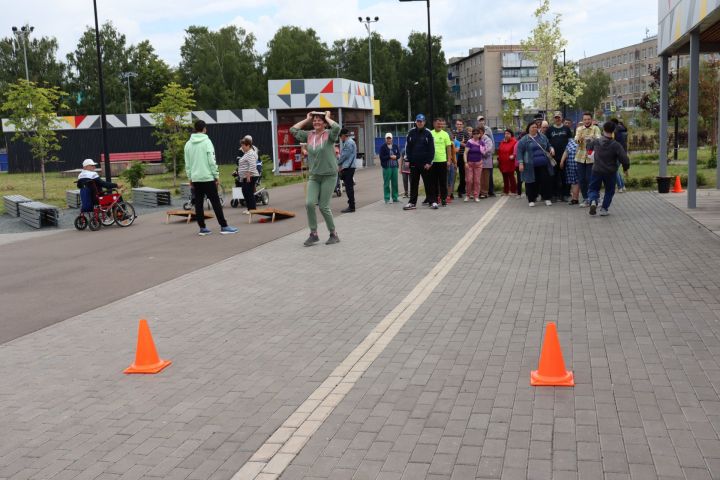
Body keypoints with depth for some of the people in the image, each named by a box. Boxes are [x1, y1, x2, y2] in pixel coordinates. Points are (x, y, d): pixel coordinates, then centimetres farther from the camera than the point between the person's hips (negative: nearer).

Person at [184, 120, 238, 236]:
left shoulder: (188, 144, 8)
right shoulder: (207, 142, -8)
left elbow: (187, 164, 10)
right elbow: (212, 161, -12)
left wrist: (190, 178, 16)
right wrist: (216, 176, -5)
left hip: (195, 179, 5)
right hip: (207, 177, -5)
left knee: (198, 203, 7)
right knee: (216, 202, -2)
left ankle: (202, 228, 8)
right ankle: (224, 227, -1)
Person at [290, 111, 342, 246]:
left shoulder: (329, 135, -8)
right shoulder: (309, 135, 6)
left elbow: (337, 128, -28)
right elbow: (293, 130, 11)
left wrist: (327, 117, -12)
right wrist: (307, 119, 8)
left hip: (329, 176, -4)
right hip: (313, 176, 5)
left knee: (324, 206, -3)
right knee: (309, 203, -9)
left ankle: (334, 234, 14)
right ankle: (313, 234, 5)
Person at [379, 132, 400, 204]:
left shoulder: (395, 146, 10)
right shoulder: (383, 147, -2)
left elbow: (398, 155, 11)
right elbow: (381, 157, -8)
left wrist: (395, 157, -11)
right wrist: (390, 157, -15)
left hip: (394, 166, 4)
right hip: (386, 167, -4)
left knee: (395, 183, 7)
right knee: (386, 183, -2)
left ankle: (395, 198, 15)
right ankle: (387, 199, 3)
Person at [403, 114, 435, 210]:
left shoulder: (428, 133, -3)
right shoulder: (411, 132, 5)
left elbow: (431, 149, -4)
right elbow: (407, 146, 8)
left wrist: (429, 162, -10)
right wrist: (408, 160, 2)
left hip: (425, 163, -3)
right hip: (413, 163, 3)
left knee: (428, 183, 2)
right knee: (413, 184, 7)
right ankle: (412, 203, 12)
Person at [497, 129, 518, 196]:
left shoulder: (514, 142, -7)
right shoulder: (502, 142, 14)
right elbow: (499, 152, 19)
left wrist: (513, 155, -28)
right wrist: (498, 160, 16)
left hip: (510, 163, -6)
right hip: (503, 163, 6)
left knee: (511, 177, -2)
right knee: (505, 178, 11)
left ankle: (513, 191, 5)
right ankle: (505, 191, 17)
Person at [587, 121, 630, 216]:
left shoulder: (596, 142, -5)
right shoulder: (616, 145, -14)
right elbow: (624, 159, -17)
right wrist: (626, 168, 1)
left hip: (597, 170, 1)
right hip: (610, 172, -1)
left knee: (593, 188, 14)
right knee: (609, 191, 18)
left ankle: (593, 201, -15)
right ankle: (604, 209, 14)